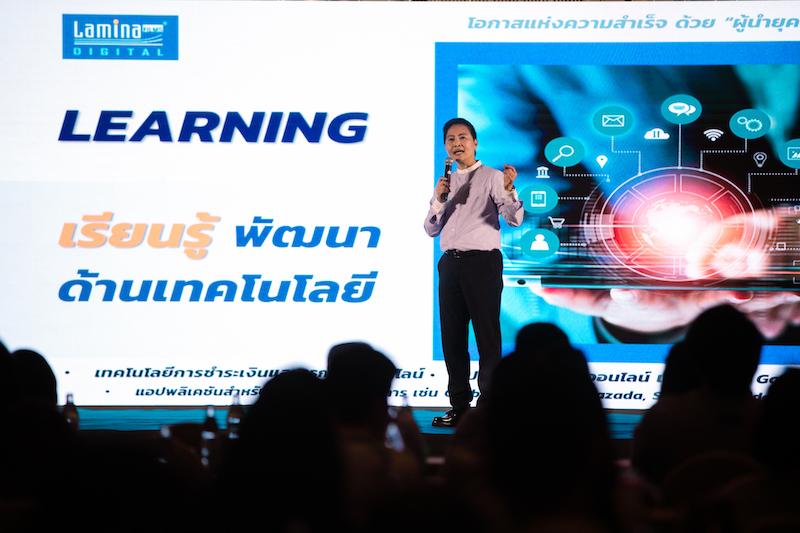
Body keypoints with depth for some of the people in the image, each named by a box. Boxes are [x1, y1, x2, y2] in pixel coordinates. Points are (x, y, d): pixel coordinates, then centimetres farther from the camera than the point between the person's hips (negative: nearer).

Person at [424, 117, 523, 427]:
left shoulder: (492, 178, -1)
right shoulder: (447, 183, 17)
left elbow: (514, 219, -11)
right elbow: (432, 230, 16)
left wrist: (509, 190, -29)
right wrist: (438, 200, -1)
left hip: (482, 262, -6)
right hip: (450, 263, 6)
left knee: (487, 337, -5)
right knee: (452, 336, 7)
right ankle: (459, 405, 13)